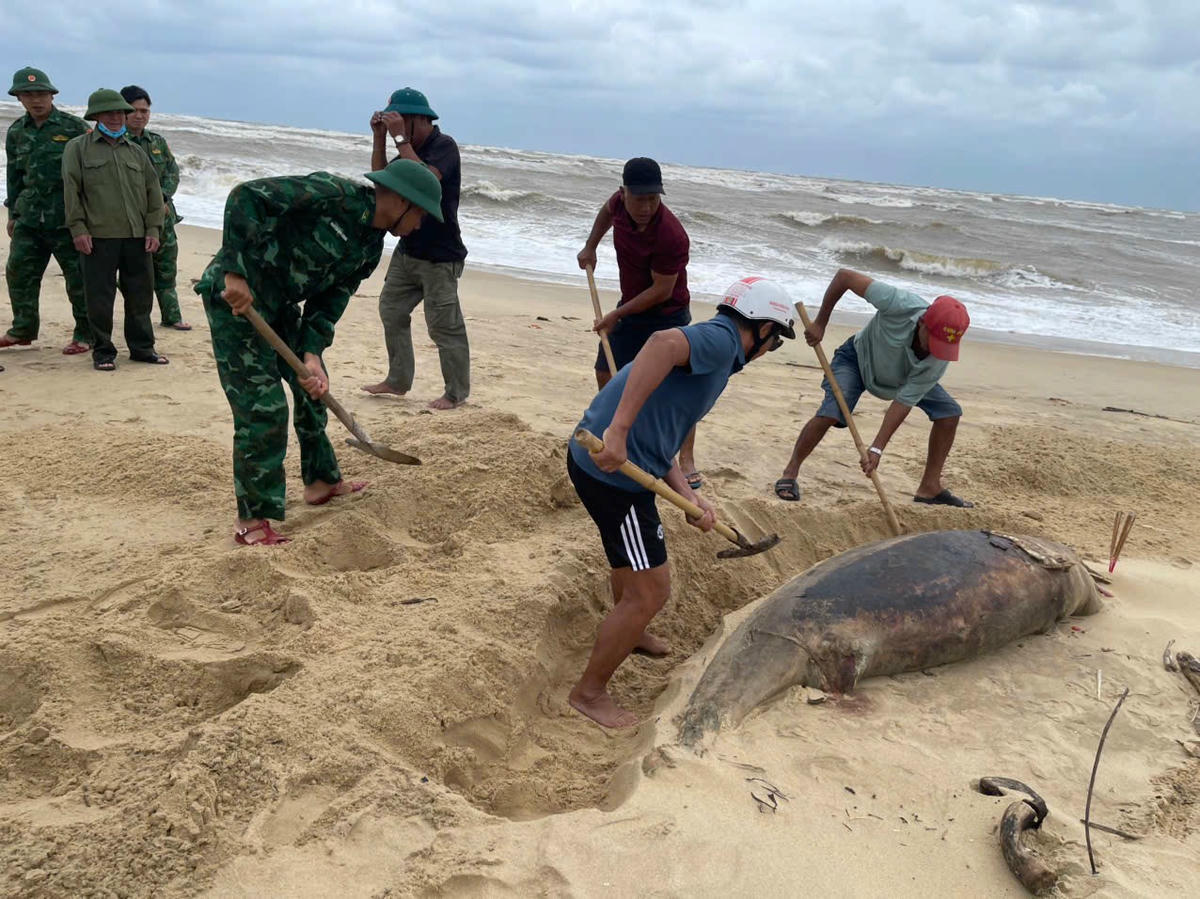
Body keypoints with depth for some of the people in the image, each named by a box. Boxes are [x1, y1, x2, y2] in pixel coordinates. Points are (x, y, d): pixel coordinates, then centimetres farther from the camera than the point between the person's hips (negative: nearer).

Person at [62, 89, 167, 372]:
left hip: (137, 236, 4)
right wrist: (78, 228, -9)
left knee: (140, 295, 7)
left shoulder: (136, 152, 16)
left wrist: (153, 229, 5)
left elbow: (153, 191, 14)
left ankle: (142, 347, 19)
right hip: (98, 236, -3)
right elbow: (71, 190, -1)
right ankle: (102, 351, 9)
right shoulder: (78, 148, 5)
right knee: (99, 297, -1)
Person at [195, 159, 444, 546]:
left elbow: (330, 301, 4)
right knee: (263, 406, -11)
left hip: (279, 304, 10)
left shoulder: (371, 248, 4)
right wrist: (235, 271, -32)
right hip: (234, 294, -10)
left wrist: (312, 353, -11)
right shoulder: (332, 193, -22)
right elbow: (246, 196, -28)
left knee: (311, 387, 19)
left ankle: (321, 480, 39)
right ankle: (251, 521, 0)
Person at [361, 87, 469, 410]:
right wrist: (379, 138, 2)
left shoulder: (444, 146, -14)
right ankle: (398, 381, 24)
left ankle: (456, 393, 6)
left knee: (444, 326, -4)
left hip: (439, 257, -9)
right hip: (407, 250, 9)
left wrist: (400, 138, -24)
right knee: (391, 311, 13)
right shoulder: (410, 149, 10)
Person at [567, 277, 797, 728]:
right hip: (613, 468, -10)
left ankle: (628, 631, 60)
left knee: (637, 556, 34)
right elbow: (664, 342, -32)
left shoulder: (711, 348, 20)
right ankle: (590, 692, 16)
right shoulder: (722, 339, -9)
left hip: (605, 460, 10)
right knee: (650, 590, -1)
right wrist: (619, 429, -36)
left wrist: (688, 495, 5)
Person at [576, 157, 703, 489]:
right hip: (630, 306, 7)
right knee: (606, 374, 11)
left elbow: (661, 290, -27)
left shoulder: (671, 236, -33)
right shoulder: (620, 202, -13)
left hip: (668, 315, -7)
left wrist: (616, 315, -22)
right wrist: (590, 247, 9)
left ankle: (687, 460, 0)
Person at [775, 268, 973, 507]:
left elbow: (903, 403, -28)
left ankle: (929, 487, 4)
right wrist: (820, 323, -26)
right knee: (831, 412, -28)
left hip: (903, 377, 4)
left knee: (950, 412, -9)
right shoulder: (902, 305, -42)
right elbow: (844, 275, -33)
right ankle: (790, 473, -9)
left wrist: (877, 449, -34)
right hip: (858, 357, -3)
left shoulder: (940, 359, -32)